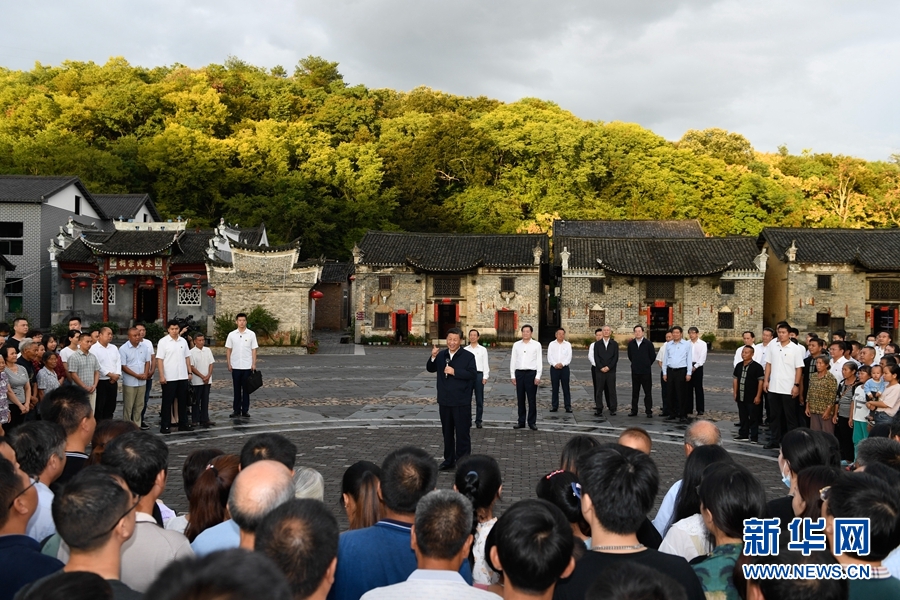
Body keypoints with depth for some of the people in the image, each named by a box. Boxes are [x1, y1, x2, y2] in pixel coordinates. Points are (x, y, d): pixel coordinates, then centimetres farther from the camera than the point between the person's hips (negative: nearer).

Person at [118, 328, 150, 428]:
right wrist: (137, 375, -14)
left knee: (139, 406, 10)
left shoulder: (144, 347, 7)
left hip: (142, 382, 5)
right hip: (129, 383, -5)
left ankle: (137, 426, 19)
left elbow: (147, 361, 12)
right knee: (128, 407, 0)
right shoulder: (123, 349, -8)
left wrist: (145, 374, -6)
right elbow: (123, 366, -10)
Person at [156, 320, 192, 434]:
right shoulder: (163, 342, -6)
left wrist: (190, 372, 8)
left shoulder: (183, 341, 8)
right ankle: (165, 426, 8)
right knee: (167, 402, 2)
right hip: (169, 378, -5)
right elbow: (159, 359, -9)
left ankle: (183, 424, 19)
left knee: (182, 401, 10)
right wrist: (161, 376, -15)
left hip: (182, 377, 5)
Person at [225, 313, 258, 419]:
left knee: (246, 389, 5)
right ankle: (236, 410, 15)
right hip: (235, 366, 1)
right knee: (236, 389, 8)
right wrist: (228, 363, 0)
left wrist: (254, 364, -5)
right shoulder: (232, 335, 3)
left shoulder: (251, 334, 0)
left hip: (247, 366, -1)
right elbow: (228, 350, 6)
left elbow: (254, 350, 1)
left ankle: (245, 410, 11)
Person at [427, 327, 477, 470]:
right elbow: (430, 369, 3)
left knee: (462, 433, 1)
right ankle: (449, 460, 29)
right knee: (447, 432, 16)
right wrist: (433, 357, -15)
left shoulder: (468, 356, -8)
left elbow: (473, 374, -16)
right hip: (444, 401, 5)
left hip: (461, 402, -5)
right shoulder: (441, 355, 6)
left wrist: (455, 372, -22)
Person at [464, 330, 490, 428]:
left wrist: (485, 377, -5)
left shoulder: (483, 350, 5)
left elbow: (485, 364, 2)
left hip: (479, 375, -1)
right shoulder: (465, 350, 8)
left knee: (479, 400, 4)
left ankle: (478, 421, 12)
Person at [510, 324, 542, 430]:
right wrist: (512, 375, 6)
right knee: (520, 399, 8)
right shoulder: (516, 345, 8)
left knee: (532, 399, 2)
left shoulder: (536, 345, 1)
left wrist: (538, 376, -7)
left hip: (531, 373, -3)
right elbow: (513, 360, 10)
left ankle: (532, 422, 11)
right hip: (519, 373, 3)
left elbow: (539, 361, -1)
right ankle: (521, 422, 16)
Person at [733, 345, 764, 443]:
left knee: (753, 418, 1)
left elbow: (760, 382, -11)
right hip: (741, 397, 6)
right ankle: (743, 435, 24)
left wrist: (758, 396, -13)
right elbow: (735, 379, 16)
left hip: (752, 398, -6)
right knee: (743, 417, 14)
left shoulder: (757, 367, -10)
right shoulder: (739, 366, 8)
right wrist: (735, 393, 12)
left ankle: (754, 437, 7)